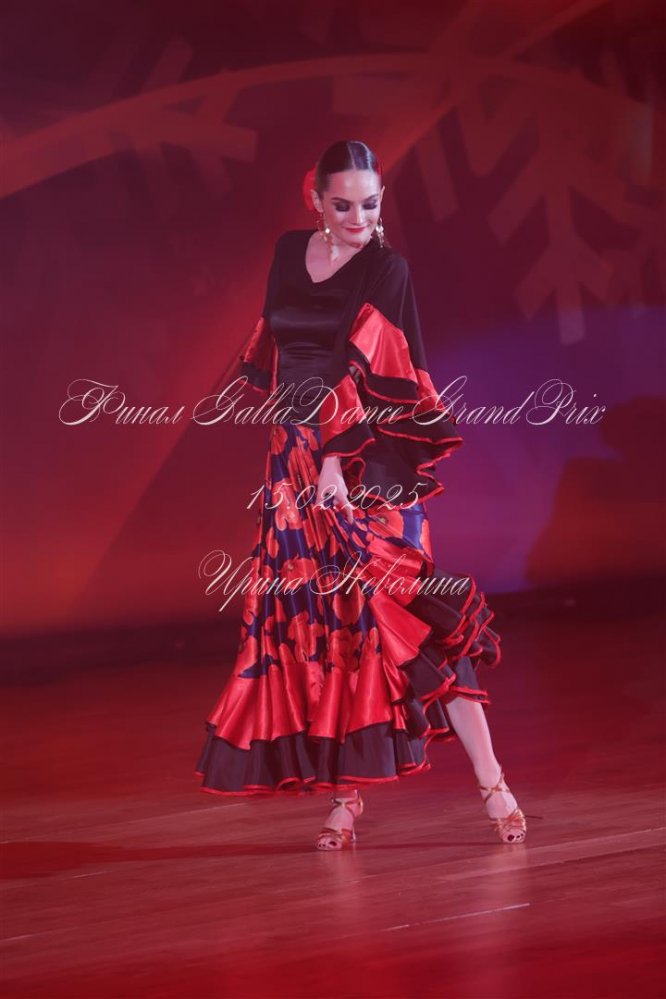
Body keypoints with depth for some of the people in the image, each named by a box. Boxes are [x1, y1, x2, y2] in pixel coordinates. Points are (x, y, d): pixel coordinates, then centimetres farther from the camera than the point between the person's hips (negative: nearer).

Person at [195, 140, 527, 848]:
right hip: (294, 463, 5)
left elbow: (368, 370, -14)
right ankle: (345, 793, 11)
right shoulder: (289, 254, 10)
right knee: (315, 619, 4)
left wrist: (334, 456, -23)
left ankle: (491, 783, -7)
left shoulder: (387, 271, -6)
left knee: (399, 611, -11)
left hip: (367, 467, -5)